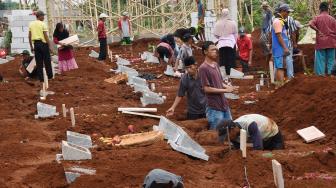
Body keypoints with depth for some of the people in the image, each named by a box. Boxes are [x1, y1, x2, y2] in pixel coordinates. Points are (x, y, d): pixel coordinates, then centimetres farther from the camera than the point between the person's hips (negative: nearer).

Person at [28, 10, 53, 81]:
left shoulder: (31, 24, 8)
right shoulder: (43, 24, -8)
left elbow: (29, 36, 9)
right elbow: (46, 36, -11)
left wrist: (31, 46, 16)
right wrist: (49, 46, -7)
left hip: (36, 43, 5)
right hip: (43, 43, -5)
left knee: (39, 62, 7)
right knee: (47, 61, 7)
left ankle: (40, 78, 7)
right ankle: (50, 76, 13)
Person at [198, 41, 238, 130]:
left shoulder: (216, 65, 11)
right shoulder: (203, 68, -14)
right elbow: (206, 89, -18)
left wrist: (229, 87, -2)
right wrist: (225, 90, -16)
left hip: (224, 104, 8)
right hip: (214, 107, -8)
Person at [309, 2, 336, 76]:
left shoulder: (317, 18, 0)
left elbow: (311, 24, -20)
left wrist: (318, 31, -8)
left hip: (320, 43, -1)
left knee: (321, 59, 3)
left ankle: (321, 74, 0)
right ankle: (330, 73, 3)